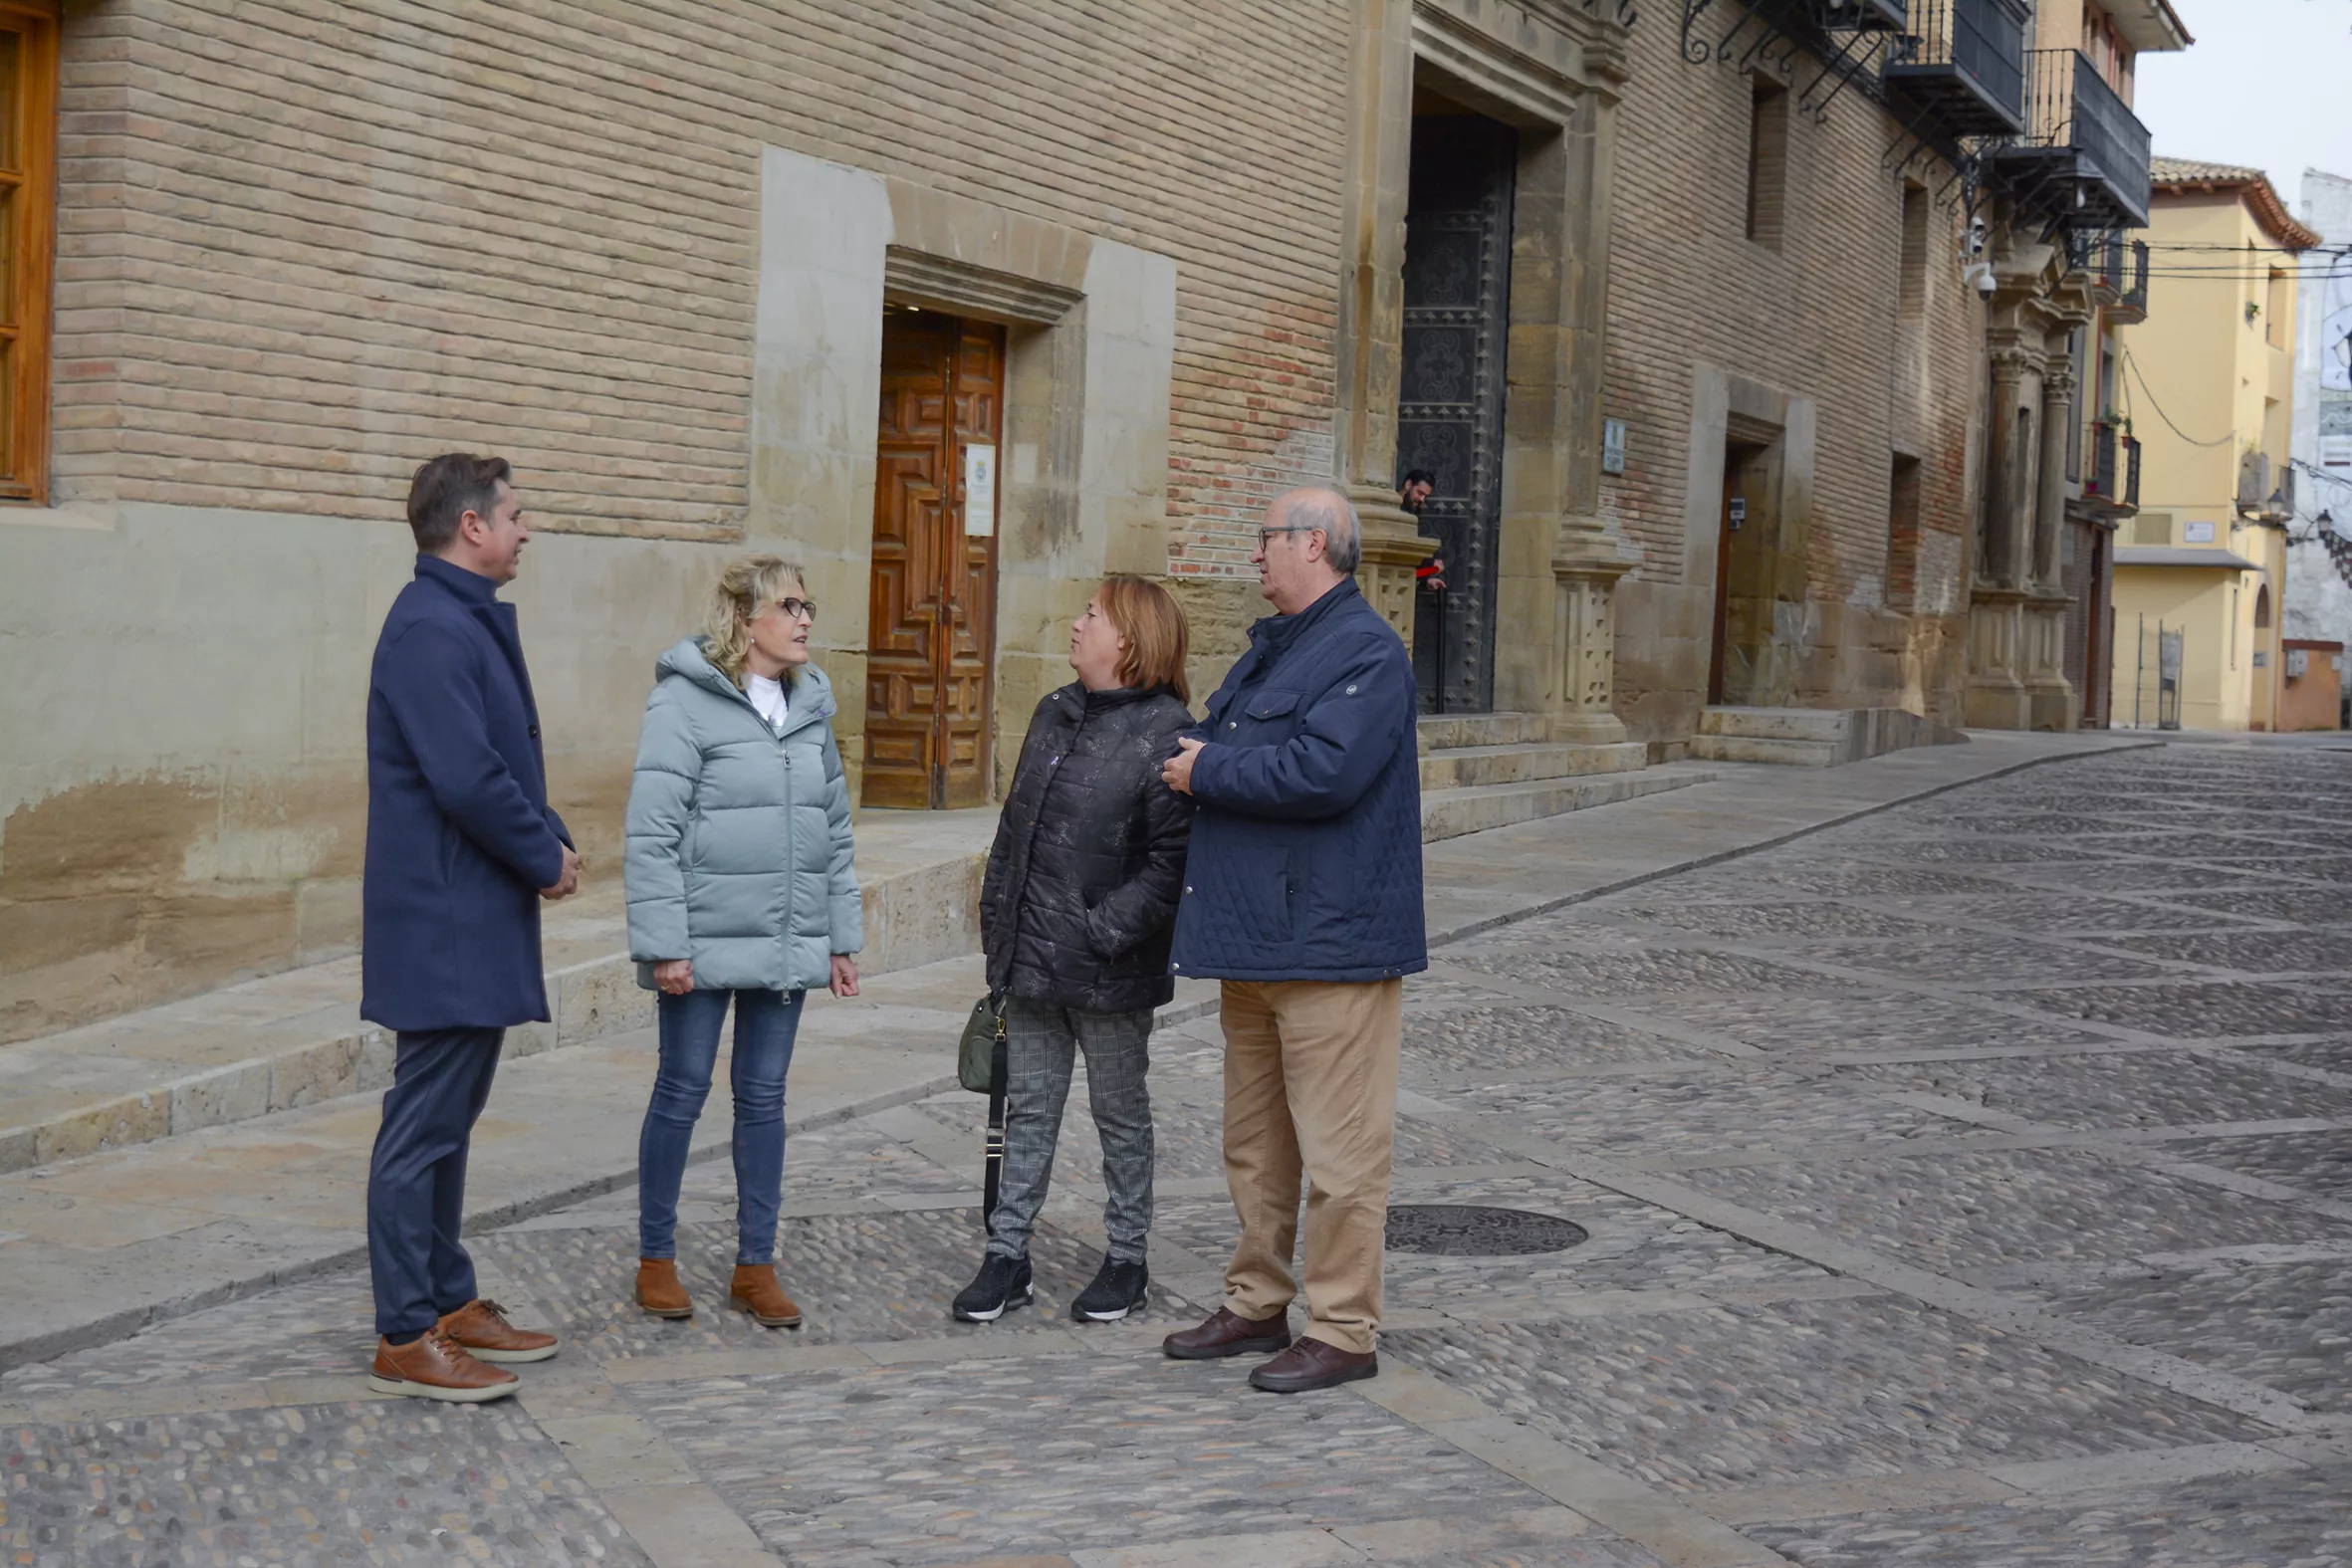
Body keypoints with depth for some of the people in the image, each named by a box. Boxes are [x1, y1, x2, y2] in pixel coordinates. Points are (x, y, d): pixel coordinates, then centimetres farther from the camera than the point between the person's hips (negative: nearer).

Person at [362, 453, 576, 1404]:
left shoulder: (468, 622, 15)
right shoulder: (430, 630, -18)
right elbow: (467, 780, -24)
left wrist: (548, 839, 4)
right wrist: (545, 857, -11)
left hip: (472, 922, 10)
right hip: (445, 927, -10)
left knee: (448, 1120, 17)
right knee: (423, 1127, -4)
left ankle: (449, 1303, 27)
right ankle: (406, 1339, 3)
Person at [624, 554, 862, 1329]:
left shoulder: (810, 706, 9)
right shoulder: (684, 701, -10)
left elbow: (836, 831, 15)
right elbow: (651, 834, -14)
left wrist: (843, 937, 12)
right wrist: (662, 944, -17)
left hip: (788, 945, 6)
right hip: (705, 944, -5)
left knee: (764, 1098, 11)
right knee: (682, 1092, 6)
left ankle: (755, 1266, 20)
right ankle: (656, 1259, 20)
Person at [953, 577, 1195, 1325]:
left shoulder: (1166, 733, -13)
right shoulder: (1054, 715, 11)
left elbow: (1170, 864, -18)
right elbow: (1015, 823, 18)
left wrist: (1104, 933, -22)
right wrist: (996, 919, 12)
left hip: (1109, 972, -6)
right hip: (1030, 961, 7)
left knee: (1120, 1113, 9)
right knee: (1028, 1109, 12)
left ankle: (1126, 1257, 22)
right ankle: (1007, 1254, 20)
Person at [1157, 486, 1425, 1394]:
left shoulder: (1364, 651, -14)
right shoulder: (1271, 646, 18)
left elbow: (1324, 773, -26)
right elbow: (1213, 744, 29)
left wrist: (1209, 771, -13)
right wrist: (1195, 756, 6)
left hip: (1331, 943, -10)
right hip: (1253, 939, 10)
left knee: (1338, 1150, -3)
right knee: (1254, 1142, 17)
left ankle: (1344, 1333, 5)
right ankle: (1257, 1303, 29)